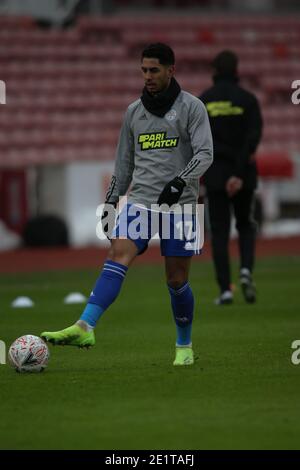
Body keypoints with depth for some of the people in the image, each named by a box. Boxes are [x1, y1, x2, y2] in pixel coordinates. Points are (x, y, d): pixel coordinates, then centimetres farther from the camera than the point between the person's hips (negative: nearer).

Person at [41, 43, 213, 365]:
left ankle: (184, 347, 23)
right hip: (139, 200, 3)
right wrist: (110, 203, 15)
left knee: (176, 279, 3)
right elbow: (124, 163, 20)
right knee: (118, 255, -20)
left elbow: (204, 153, -9)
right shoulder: (134, 111, 13)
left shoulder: (191, 107, 0)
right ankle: (84, 328, -36)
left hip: (179, 205, -3)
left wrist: (180, 181, -25)